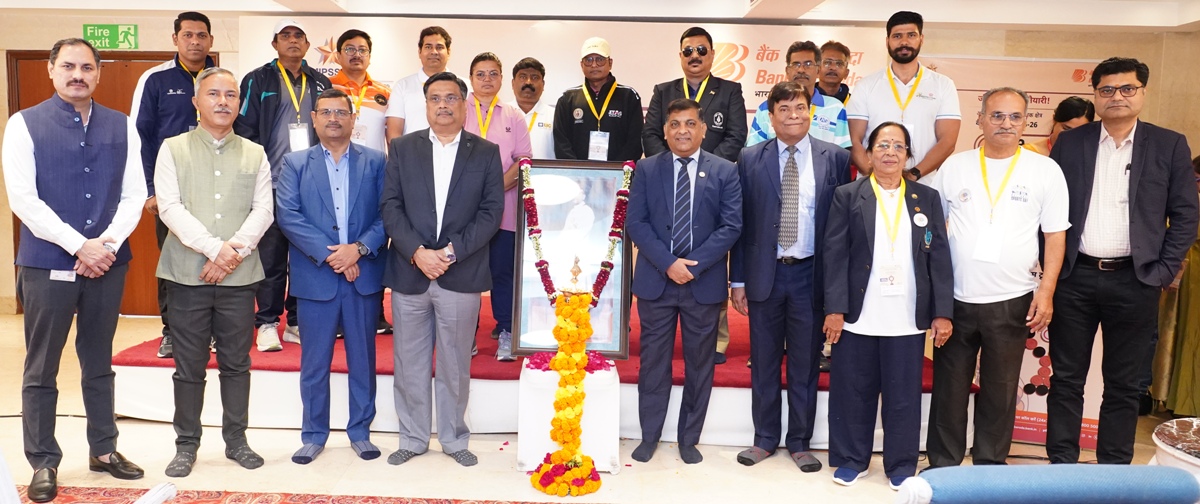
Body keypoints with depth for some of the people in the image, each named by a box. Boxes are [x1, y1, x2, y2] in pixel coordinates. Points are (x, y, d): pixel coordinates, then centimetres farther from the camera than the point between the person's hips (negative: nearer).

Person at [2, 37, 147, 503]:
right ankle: (43, 463, 19)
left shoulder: (122, 127, 5)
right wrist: (80, 246, -15)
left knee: (99, 363, 14)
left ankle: (103, 450, 27)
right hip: (46, 264, -2)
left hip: (108, 263, 3)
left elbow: (135, 194, 2)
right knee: (41, 369, 7)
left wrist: (106, 244, -11)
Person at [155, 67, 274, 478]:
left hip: (240, 274, 1)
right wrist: (214, 247, -16)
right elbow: (170, 208, -6)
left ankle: (236, 439, 21)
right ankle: (187, 444, 18)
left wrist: (235, 250, -13)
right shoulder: (173, 149, 5)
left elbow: (263, 210, 2)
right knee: (190, 365, 6)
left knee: (236, 362, 9)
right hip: (188, 273, -1)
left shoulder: (255, 154, 10)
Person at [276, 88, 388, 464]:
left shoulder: (376, 162, 6)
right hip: (315, 278, 0)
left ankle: (360, 432, 23)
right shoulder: (295, 163, 6)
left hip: (364, 276, 0)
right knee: (314, 363, 8)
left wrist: (359, 248, -16)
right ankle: (314, 435, 22)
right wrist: (328, 254, -15)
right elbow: (287, 215, -5)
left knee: (363, 360, 9)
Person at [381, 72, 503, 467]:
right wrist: (417, 252, -13)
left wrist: (450, 252, -12)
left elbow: (491, 212, -2)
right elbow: (390, 207, 1)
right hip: (409, 271, 1)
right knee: (410, 363, 9)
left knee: (455, 364, 8)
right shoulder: (402, 149, 7)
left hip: (462, 275, -1)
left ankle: (454, 439, 23)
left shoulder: (486, 152, 4)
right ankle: (412, 438, 24)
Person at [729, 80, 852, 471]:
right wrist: (738, 280, 0)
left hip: (811, 275, 0)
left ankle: (800, 443, 25)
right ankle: (765, 439, 25)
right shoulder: (750, 159, 2)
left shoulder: (835, 158, 1)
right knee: (764, 363, 10)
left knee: (805, 364, 9)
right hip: (764, 274, 1)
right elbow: (741, 222, 2)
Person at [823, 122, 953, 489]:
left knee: (904, 395, 8)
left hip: (907, 320, 1)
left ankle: (901, 465, 23)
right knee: (853, 392, 8)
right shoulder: (847, 196, 3)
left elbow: (939, 259, 5)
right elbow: (835, 255, -2)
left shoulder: (927, 199, 9)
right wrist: (834, 308, -9)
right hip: (857, 318, -1)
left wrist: (943, 313, -1)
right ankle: (851, 459, 23)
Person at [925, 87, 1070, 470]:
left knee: (1000, 389, 10)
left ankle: (990, 465, 26)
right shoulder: (954, 166, 3)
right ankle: (942, 464, 22)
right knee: (949, 386, 8)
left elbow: (1055, 235, 2)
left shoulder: (1045, 170, 0)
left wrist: (1046, 292, -7)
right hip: (956, 298, 1)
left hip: (1012, 302, -1)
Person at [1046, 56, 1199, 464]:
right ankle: (1061, 465, 18)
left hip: (1135, 281, 0)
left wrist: (1164, 271, -4)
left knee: (1123, 384, 9)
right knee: (1066, 379, 7)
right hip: (1074, 278, 1)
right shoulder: (1069, 144, 5)